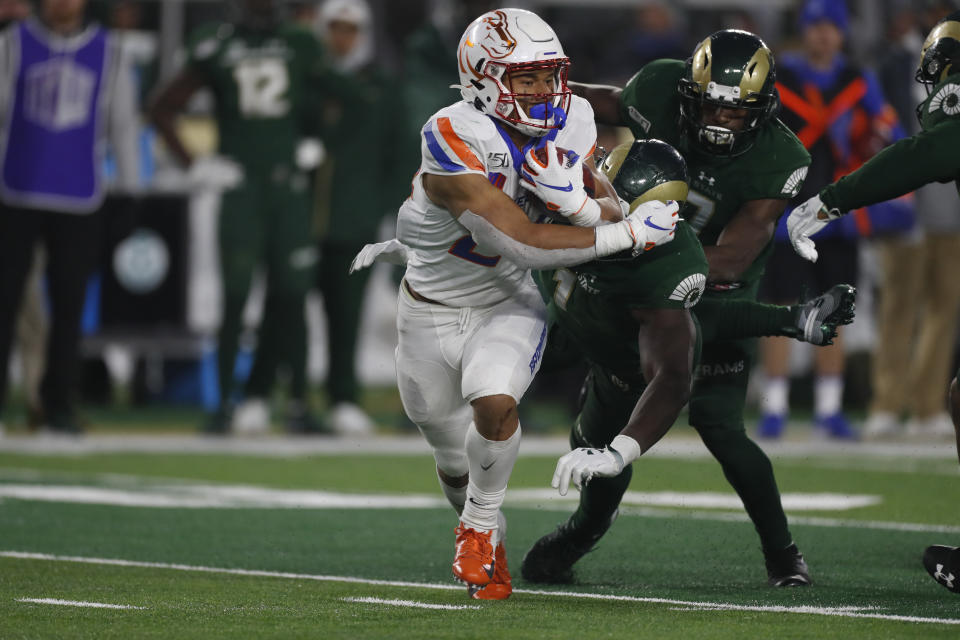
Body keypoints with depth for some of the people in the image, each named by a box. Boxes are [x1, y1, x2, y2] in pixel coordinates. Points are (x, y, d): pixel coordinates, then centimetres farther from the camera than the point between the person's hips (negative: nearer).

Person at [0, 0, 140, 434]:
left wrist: (128, 192, 8)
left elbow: (123, 122, 11)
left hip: (80, 202, 1)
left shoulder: (108, 52, 8)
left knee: (69, 305, 2)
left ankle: (59, 406, 9)